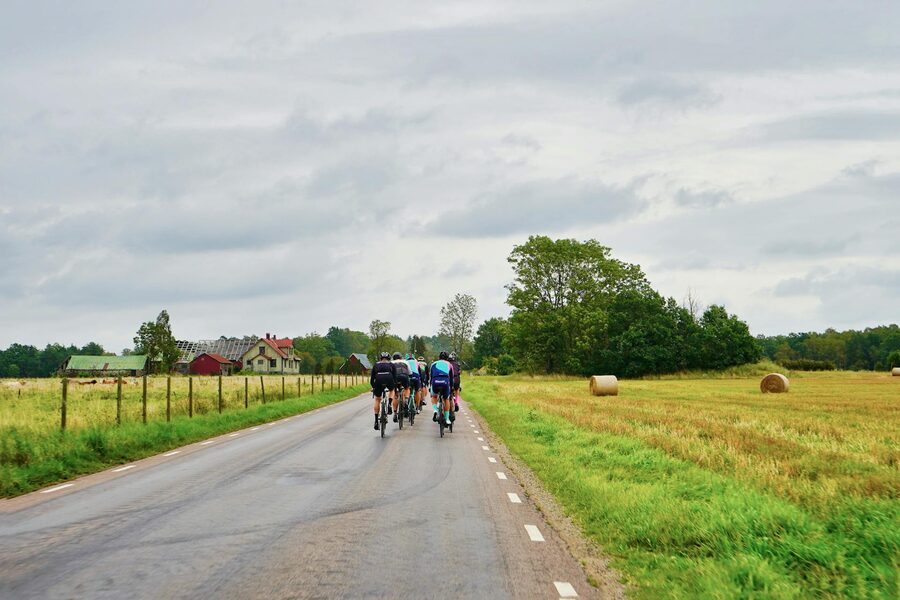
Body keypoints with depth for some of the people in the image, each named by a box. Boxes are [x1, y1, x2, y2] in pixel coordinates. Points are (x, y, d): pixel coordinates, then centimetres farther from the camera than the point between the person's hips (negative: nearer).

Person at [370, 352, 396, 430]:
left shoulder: (376, 365, 29)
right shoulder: (391, 364, 28)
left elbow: (372, 378, 27)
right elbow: (395, 377, 23)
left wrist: (373, 387, 39)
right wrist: (394, 386, 32)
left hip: (378, 380, 0)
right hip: (389, 379, 0)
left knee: (377, 400, 17)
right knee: (392, 390, 35)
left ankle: (376, 420, 9)